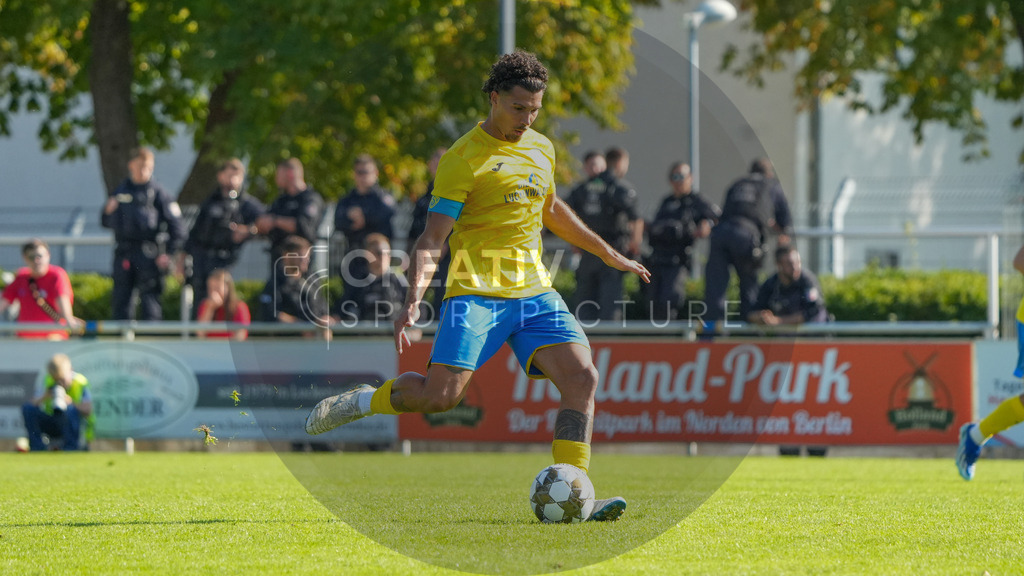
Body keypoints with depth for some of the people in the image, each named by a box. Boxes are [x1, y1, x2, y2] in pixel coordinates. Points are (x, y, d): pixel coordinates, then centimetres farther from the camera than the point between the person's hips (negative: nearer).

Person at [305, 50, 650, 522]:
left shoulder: (541, 149, 15)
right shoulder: (463, 159, -7)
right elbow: (432, 238, -11)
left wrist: (609, 255, 39)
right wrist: (413, 300, -24)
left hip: (533, 290, 6)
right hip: (476, 291, -6)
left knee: (582, 377, -13)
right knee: (440, 394, -20)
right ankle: (362, 402, 10)